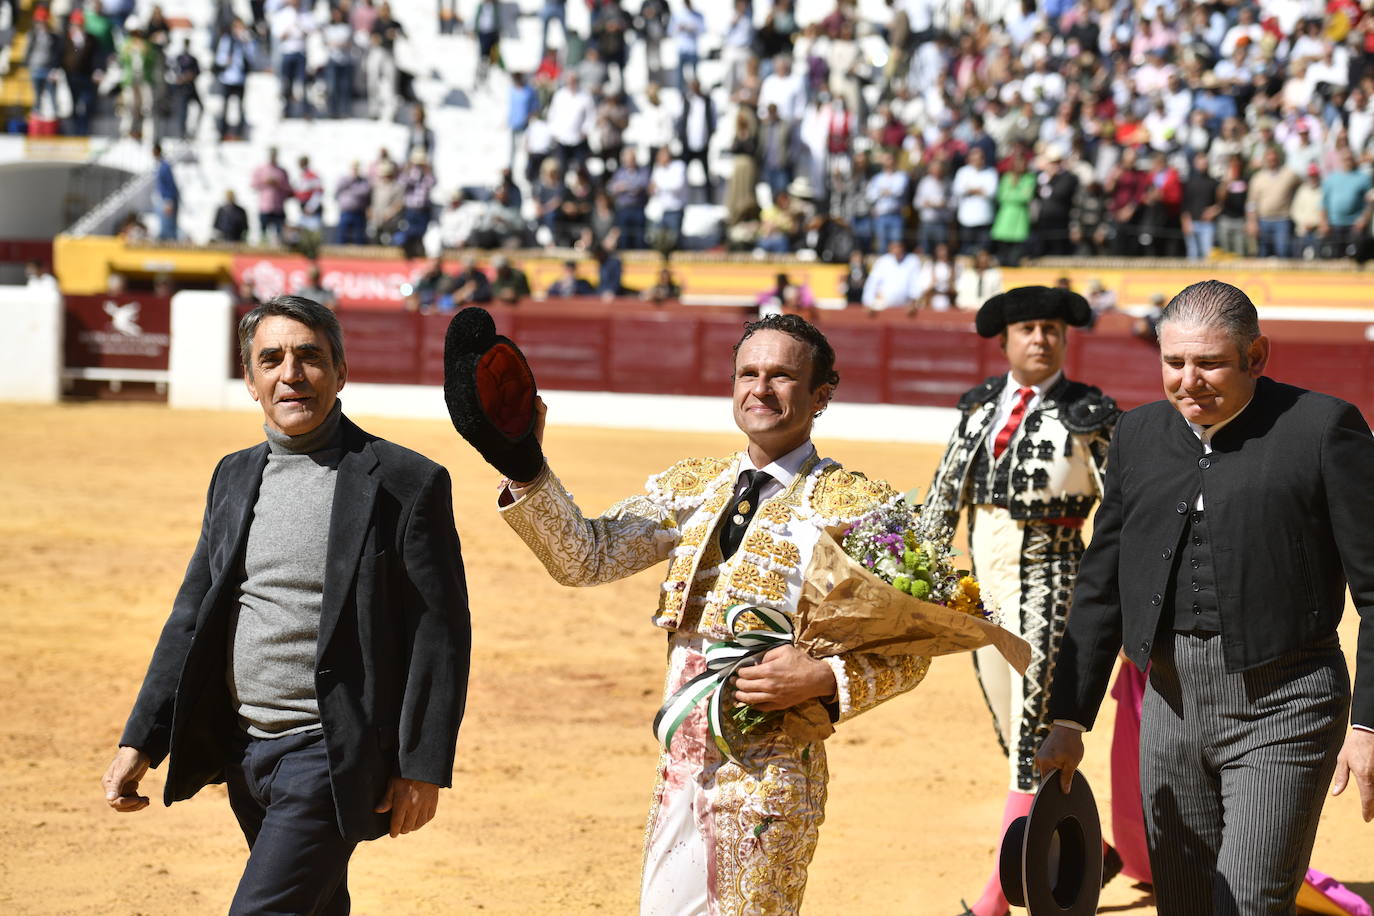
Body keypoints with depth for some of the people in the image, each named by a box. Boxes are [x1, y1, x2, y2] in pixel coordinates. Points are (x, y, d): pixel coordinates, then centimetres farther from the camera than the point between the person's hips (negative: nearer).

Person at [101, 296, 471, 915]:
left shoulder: (405, 483, -8)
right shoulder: (235, 478, 11)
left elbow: (441, 633, -8)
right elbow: (192, 619, 15)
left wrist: (422, 768, -11)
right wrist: (140, 743, 8)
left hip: (330, 756, -6)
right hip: (245, 749, 7)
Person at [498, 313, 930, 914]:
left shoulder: (857, 505, -5)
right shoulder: (694, 486, 11)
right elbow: (586, 556, 2)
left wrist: (824, 679, -22)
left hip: (769, 773, -5)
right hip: (680, 767, 5)